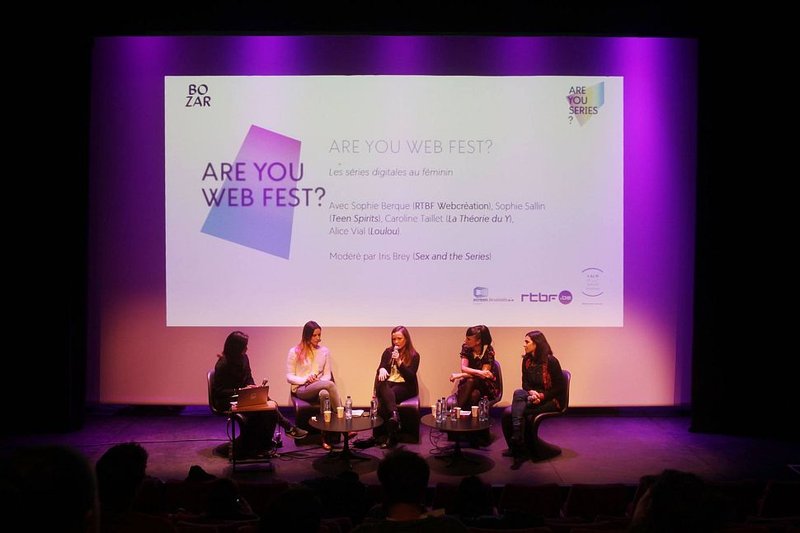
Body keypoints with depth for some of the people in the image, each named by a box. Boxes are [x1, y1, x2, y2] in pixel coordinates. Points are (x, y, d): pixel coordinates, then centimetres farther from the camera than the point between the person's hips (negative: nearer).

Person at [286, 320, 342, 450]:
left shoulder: (324, 351, 12)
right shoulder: (295, 352, 2)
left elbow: (327, 375, 12)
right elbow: (289, 377, 2)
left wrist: (319, 382, -12)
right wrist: (305, 379, -16)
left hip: (319, 387, 3)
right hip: (301, 389, -3)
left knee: (325, 393, -40)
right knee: (330, 385, -35)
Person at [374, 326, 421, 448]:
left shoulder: (414, 355, 2)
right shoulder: (388, 352, 13)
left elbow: (410, 377, -8)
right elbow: (380, 368, 6)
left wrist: (399, 362, -19)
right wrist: (382, 370, -19)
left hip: (405, 386, -3)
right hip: (388, 384, 3)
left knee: (384, 400, -33)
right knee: (382, 385, -36)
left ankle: (390, 436, -35)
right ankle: (394, 414, -56)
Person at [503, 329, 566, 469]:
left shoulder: (551, 361, -13)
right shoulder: (526, 360, 5)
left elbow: (560, 387, -10)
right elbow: (525, 383, 9)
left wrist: (542, 396, -20)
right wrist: (531, 392, -13)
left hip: (551, 400, -6)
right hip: (533, 397, 6)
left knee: (520, 410, -27)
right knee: (518, 393, -27)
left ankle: (517, 449, -14)